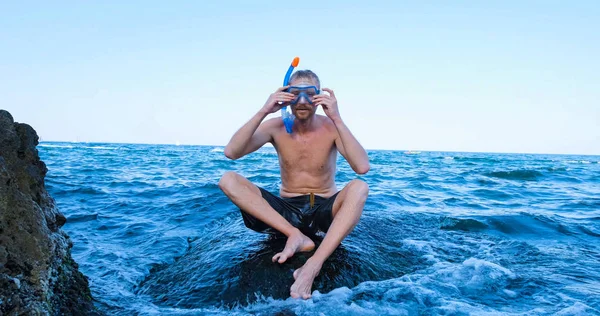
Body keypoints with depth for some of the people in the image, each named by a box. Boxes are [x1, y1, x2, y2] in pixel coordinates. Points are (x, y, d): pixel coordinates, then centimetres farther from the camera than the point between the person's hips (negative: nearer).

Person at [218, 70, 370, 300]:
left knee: (359, 187, -32)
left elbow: (362, 167, -25)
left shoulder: (331, 127, -9)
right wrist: (262, 112, -24)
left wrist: (337, 118, -28)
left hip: (324, 211, -1)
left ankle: (313, 266, -42)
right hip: (286, 210, 2)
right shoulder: (276, 127, -4)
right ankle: (296, 235, -26)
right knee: (228, 180, -18)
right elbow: (231, 152, -17)